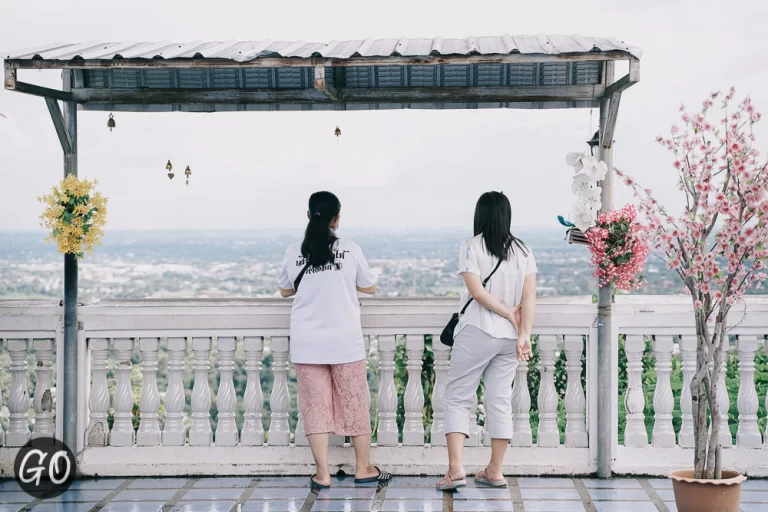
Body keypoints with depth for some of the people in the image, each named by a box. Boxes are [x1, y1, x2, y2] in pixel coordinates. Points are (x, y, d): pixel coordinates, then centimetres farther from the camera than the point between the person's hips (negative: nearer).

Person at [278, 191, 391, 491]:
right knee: (355, 405, 11)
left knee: (316, 407, 6)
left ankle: (322, 474, 5)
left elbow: (285, 290, 13)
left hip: (307, 344, 1)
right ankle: (363, 469, 21)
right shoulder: (350, 250, -6)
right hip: (345, 342, -1)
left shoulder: (294, 253, -2)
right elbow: (370, 288, 6)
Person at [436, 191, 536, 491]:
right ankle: (495, 471, 17)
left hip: (477, 333, -4)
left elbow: (477, 291, -16)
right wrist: (524, 332, -8)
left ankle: (456, 468, -9)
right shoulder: (522, 250, 5)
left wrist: (507, 313, -6)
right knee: (500, 400, 11)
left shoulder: (472, 247, -7)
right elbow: (529, 295, -3)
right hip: (510, 337, 5)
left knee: (458, 398, 3)